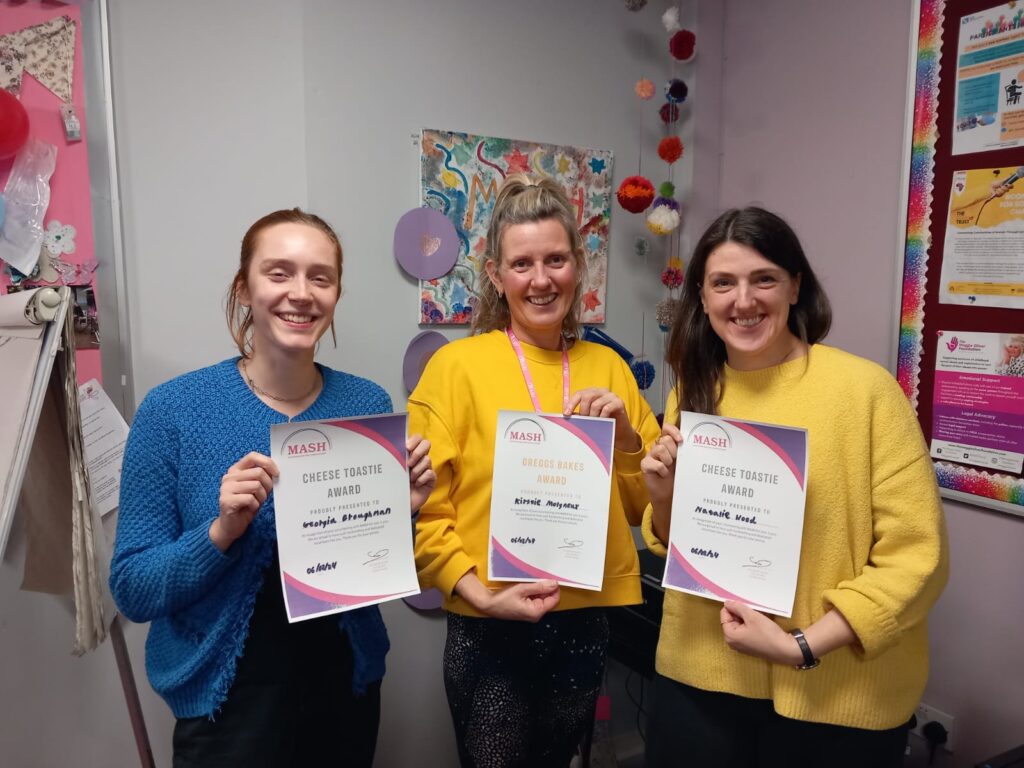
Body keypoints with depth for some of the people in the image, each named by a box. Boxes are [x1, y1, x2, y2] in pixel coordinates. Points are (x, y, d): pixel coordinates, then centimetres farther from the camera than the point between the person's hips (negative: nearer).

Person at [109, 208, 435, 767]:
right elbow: (131, 590, -10)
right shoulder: (172, 409, -13)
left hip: (348, 691, 3)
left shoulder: (368, 405, -7)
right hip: (226, 704, -2)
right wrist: (222, 531, -26)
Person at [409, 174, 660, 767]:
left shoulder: (609, 366, 2)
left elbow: (646, 507, 7)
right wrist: (480, 595, -21)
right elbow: (423, 511, -10)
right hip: (490, 629, -4)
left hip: (586, 623, 4)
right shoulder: (456, 365, -10)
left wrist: (626, 437, -9)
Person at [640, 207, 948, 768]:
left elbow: (916, 556, -13)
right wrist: (664, 497, -11)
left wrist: (802, 646, -19)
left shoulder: (866, 388, -15)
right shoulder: (691, 392, 0)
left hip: (836, 697, -3)